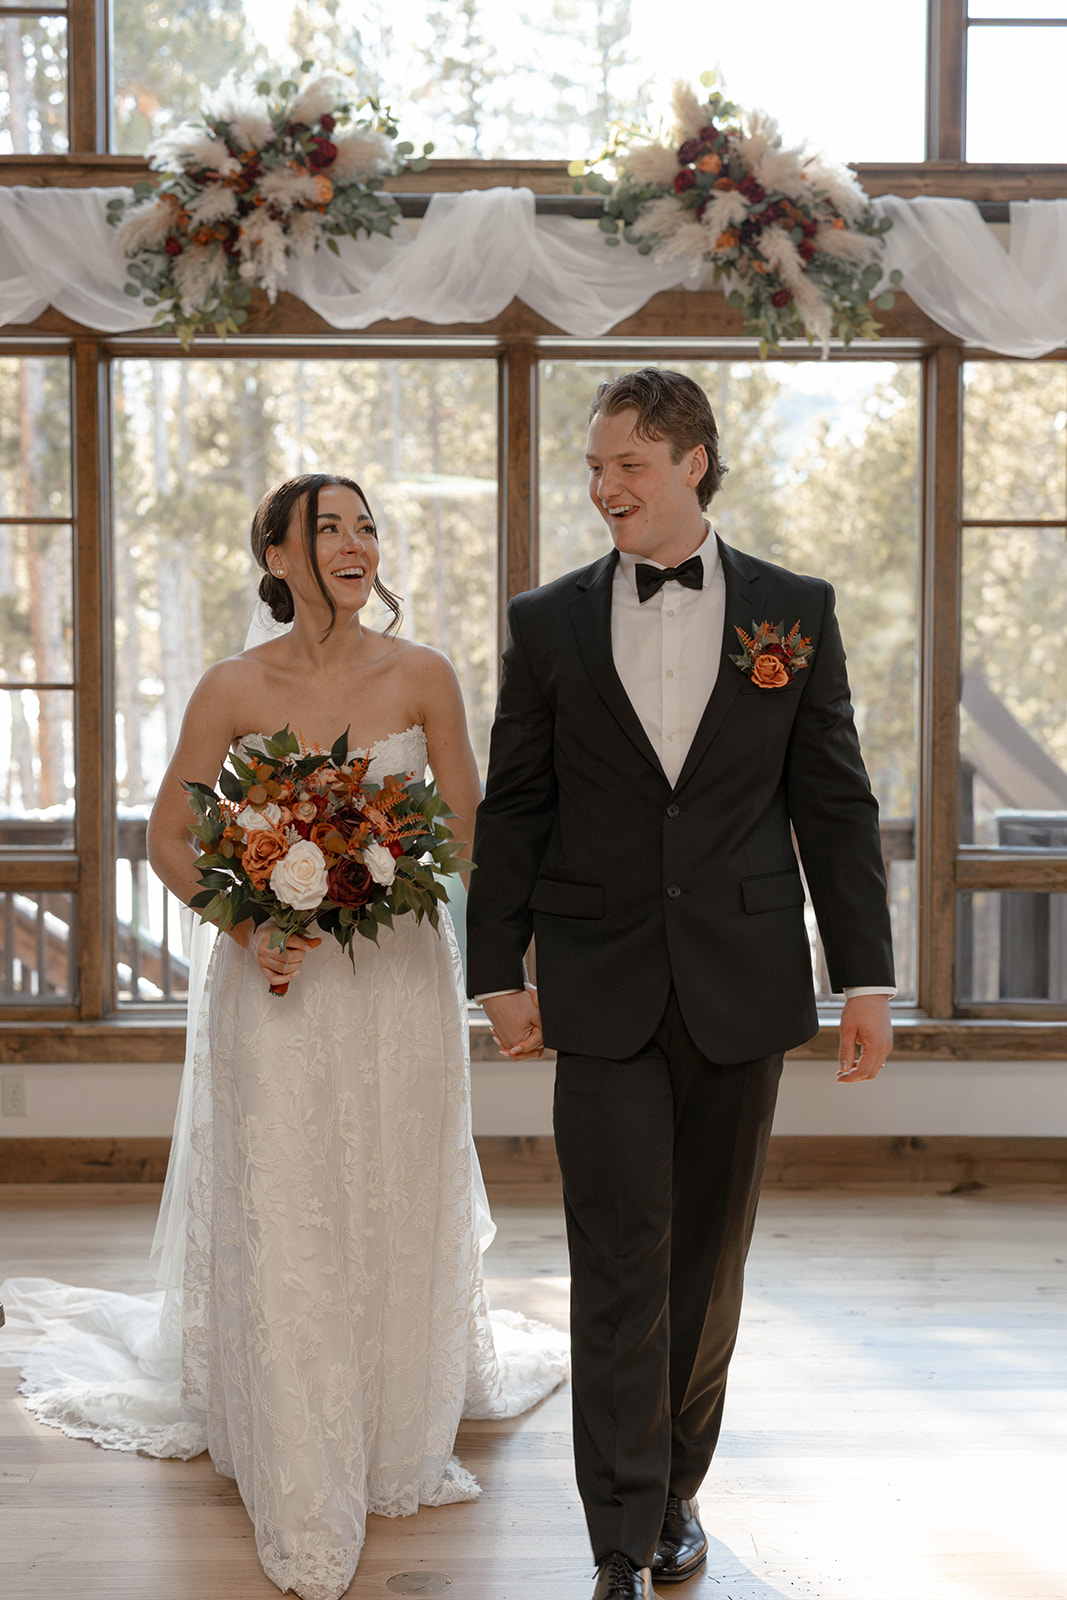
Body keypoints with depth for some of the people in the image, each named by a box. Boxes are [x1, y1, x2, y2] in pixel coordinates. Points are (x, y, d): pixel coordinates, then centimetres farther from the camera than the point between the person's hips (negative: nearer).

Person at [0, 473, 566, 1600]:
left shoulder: (422, 677, -1)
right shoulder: (234, 689, -4)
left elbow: (465, 826, 4)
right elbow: (169, 839, 1)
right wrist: (246, 923, -15)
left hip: (400, 976, 1)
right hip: (275, 980, -1)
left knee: (397, 1208, 11)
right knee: (283, 1223, 0)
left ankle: (400, 1438, 33)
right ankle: (300, 1496, 11)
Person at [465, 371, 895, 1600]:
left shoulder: (795, 612, 3)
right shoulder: (547, 623, 4)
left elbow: (834, 801, 3)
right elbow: (512, 807, 6)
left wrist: (865, 976, -1)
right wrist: (499, 970, 1)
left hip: (742, 989, 1)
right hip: (603, 992, 0)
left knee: (708, 1260, 11)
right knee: (621, 1265, -1)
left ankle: (677, 1487, 29)